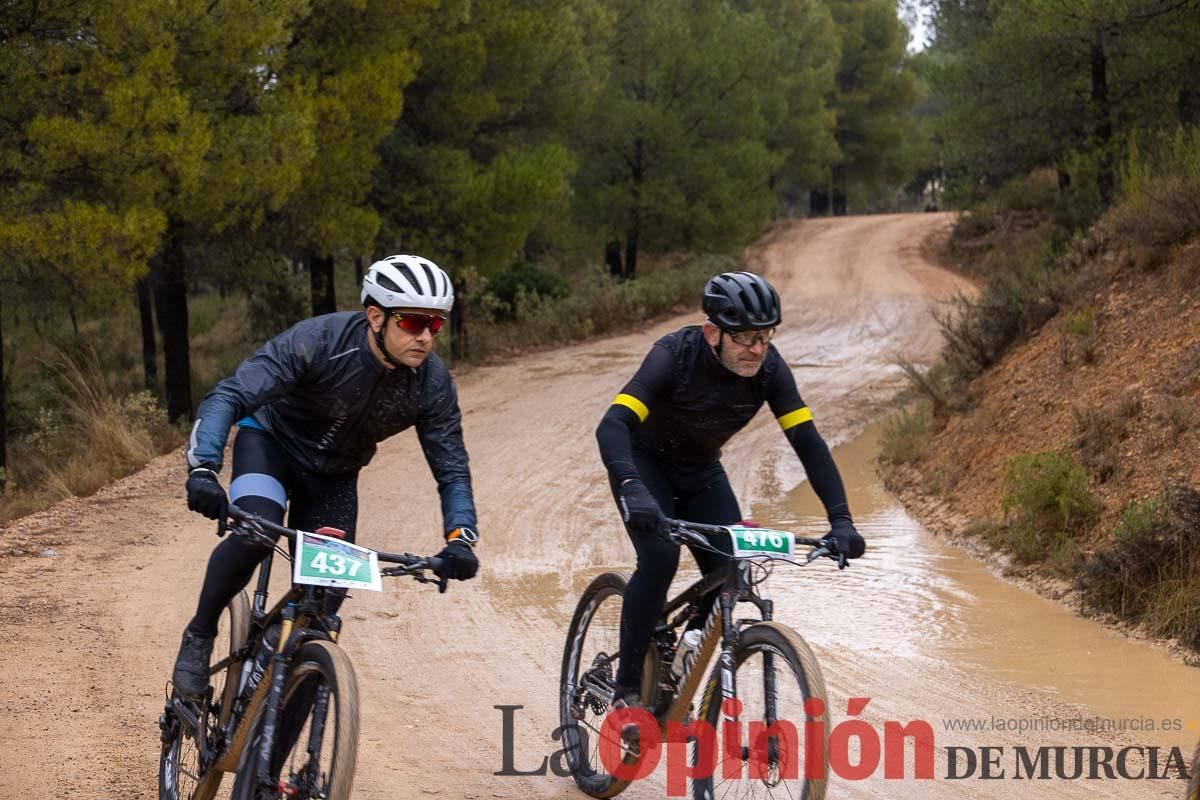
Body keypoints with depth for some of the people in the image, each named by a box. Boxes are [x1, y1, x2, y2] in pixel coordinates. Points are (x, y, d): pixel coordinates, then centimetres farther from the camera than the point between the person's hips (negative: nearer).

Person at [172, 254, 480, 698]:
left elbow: (452, 471, -14)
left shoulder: (433, 384, -22)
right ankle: (199, 635, -8)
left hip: (334, 475, 4)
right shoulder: (320, 341, -33)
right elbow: (228, 396, -37)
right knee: (255, 533, -33)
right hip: (272, 441, -4)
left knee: (324, 599, -6)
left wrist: (460, 539, -33)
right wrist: (203, 469, -52)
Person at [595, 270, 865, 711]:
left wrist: (840, 519, -33)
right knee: (660, 557, -28)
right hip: (645, 462, -4)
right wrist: (633, 491, -60)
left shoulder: (768, 366, -21)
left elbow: (808, 441, -21)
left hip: (700, 471, 5)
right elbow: (612, 425, -43)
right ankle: (627, 688, -16)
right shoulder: (676, 355, -33)